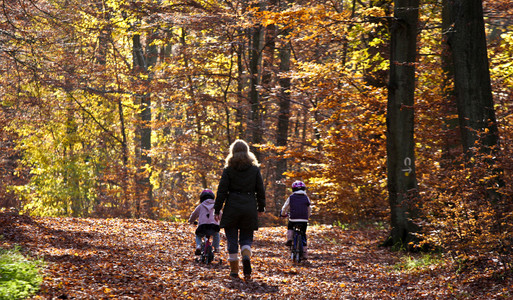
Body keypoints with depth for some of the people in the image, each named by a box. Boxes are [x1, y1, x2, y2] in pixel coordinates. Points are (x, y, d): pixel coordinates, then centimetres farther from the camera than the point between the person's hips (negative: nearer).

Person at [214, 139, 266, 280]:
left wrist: (217, 210, 1)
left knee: (232, 239, 6)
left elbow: (222, 191, -3)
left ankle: (234, 270, 5)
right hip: (249, 208, 2)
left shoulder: (228, 169, -1)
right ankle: (246, 258, -20)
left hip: (232, 206, -2)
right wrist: (261, 208, 18)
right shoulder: (255, 169, 5)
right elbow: (260, 190, 7)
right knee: (246, 237, 10)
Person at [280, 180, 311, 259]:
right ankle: (304, 252, 8)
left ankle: (289, 239, 4)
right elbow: (309, 210, 18)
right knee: (303, 235, 13)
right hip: (304, 220, 1)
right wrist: (307, 217, 37)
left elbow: (285, 208, 13)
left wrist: (283, 214, 34)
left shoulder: (291, 198, 7)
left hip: (293, 219, -1)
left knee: (290, 228, 30)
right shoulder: (306, 198, 10)